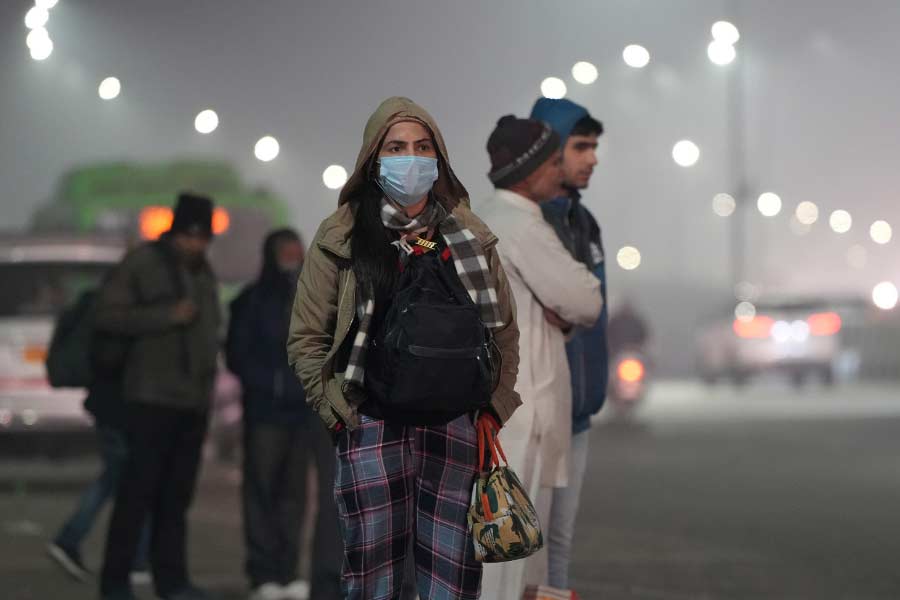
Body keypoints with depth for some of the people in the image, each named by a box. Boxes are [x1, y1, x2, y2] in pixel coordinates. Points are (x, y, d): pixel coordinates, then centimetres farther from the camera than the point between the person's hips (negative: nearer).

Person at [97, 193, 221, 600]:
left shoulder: (203, 272, 17)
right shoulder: (143, 261, -4)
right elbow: (107, 315, -10)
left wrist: (208, 365, 14)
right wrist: (168, 316, -17)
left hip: (194, 400, 7)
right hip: (153, 397, -7)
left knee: (177, 494, 8)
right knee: (138, 490, -8)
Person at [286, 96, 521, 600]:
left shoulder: (471, 238, 11)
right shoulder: (341, 238, 3)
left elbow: (504, 331, 16)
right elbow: (307, 338, 4)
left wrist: (495, 408, 7)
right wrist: (339, 410, -4)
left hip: (456, 425, 2)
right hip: (372, 427, -2)